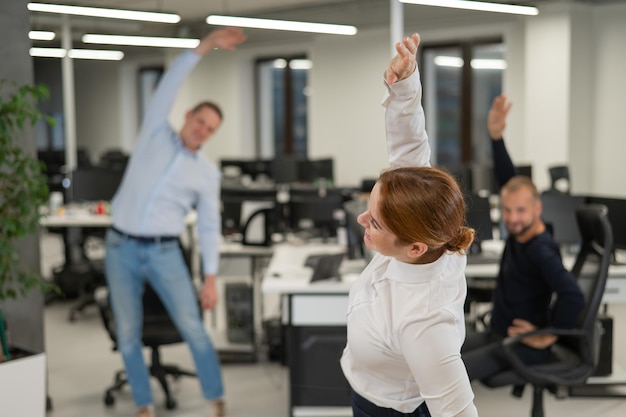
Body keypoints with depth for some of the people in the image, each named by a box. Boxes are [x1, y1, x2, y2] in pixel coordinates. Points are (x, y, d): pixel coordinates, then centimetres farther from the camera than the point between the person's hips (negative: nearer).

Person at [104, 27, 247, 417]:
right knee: (128, 334, 4)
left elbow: (209, 227, 3)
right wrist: (205, 47, -17)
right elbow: (169, 85, -8)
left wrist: (211, 277, -5)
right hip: (121, 249, 1)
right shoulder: (156, 133, 3)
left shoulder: (208, 173, 4)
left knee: (194, 328, -4)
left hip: (164, 252, 0)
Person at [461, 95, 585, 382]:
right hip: (496, 334, 9)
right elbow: (508, 180, 5)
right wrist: (496, 137, -5)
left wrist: (548, 337, -24)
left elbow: (574, 298, -37)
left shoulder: (542, 251, -25)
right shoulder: (519, 229, 0)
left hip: (522, 346, -9)